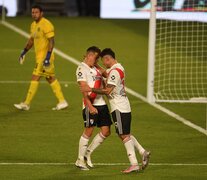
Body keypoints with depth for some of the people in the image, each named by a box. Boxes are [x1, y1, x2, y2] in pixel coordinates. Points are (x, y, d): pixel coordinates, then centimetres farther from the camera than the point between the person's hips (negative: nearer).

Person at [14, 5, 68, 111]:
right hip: (39, 57, 10)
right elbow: (32, 39, 26)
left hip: (45, 57, -10)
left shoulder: (46, 25, -15)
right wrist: (24, 52, 22)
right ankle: (62, 101, 16)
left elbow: (51, 41, -19)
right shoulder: (34, 25, 13)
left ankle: (26, 104, -6)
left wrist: (48, 57, -26)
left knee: (35, 78, -9)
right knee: (51, 78, 12)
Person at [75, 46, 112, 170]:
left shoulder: (96, 69, 19)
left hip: (101, 103, 8)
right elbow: (84, 90, -16)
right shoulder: (82, 69, -7)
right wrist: (90, 106, -24)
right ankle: (80, 160, 6)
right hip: (90, 105, -8)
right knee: (88, 131, -6)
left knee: (106, 132, 5)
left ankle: (88, 153, 19)